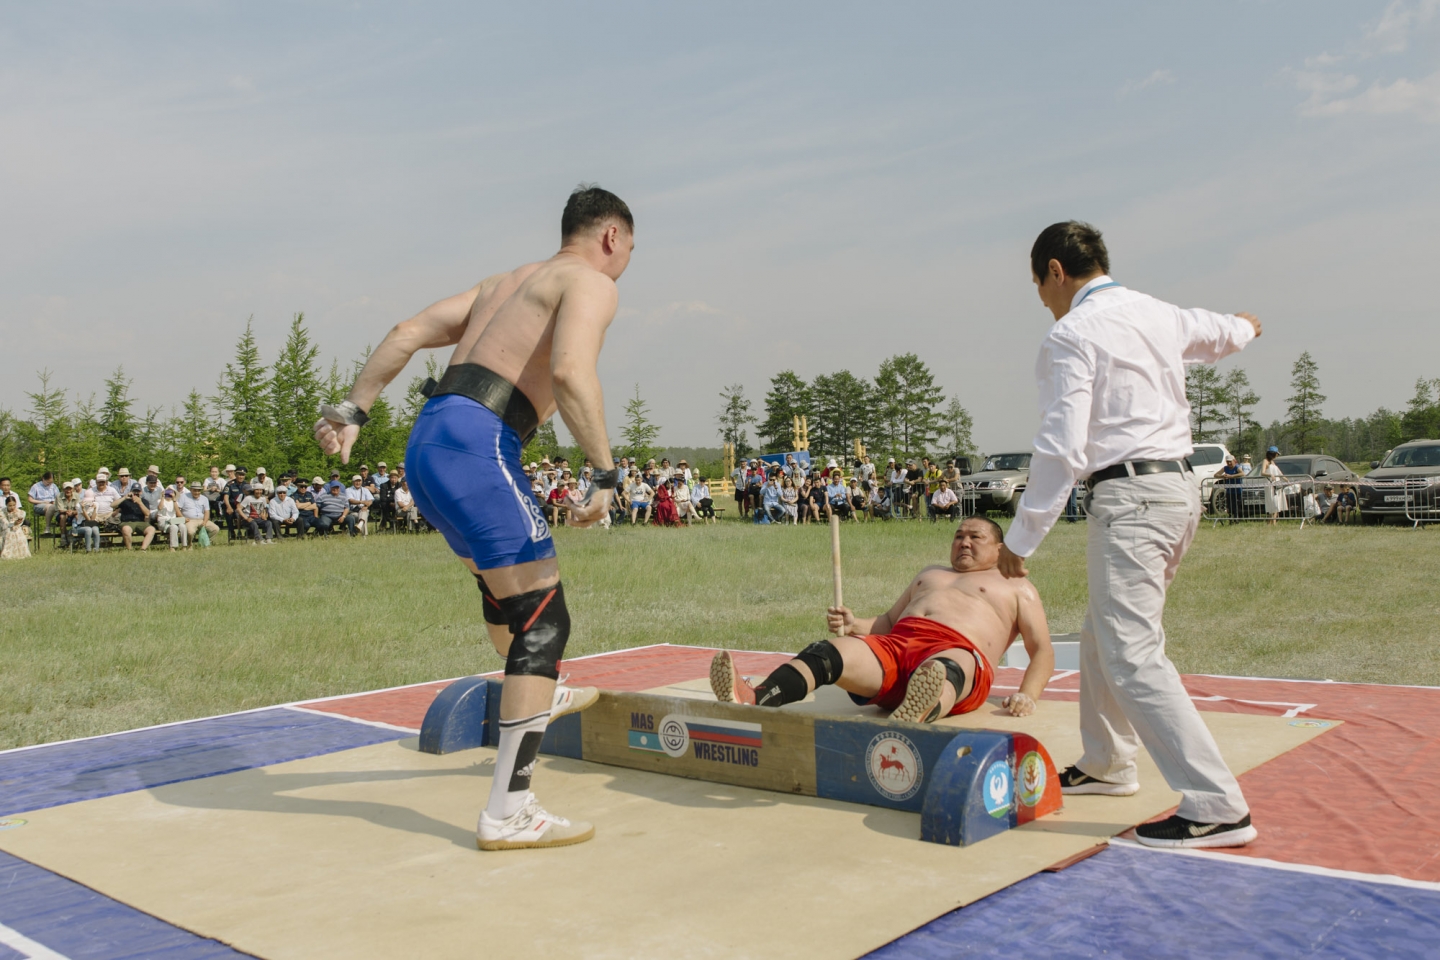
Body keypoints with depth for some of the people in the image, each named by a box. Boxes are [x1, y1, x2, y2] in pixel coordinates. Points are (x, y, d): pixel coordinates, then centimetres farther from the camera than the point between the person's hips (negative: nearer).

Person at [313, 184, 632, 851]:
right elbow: (569, 370, -20)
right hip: (474, 447, -9)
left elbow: (408, 334, 20)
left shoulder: (503, 283, 26)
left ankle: (541, 697, 55)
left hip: (426, 445, 9)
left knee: (504, 579, 31)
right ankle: (508, 814, -7)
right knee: (542, 618, -5)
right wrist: (605, 474, -19)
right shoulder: (591, 284, 1)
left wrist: (352, 410, 18)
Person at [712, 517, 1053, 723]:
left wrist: (1027, 695, -5)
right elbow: (888, 621, 35)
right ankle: (752, 702, -55)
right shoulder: (930, 573, 40)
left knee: (942, 670, -43)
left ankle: (913, 717, -79)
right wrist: (855, 625, 12)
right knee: (826, 652, -27)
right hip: (895, 646, 4)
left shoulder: (1015, 587, 26)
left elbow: (1043, 651, 16)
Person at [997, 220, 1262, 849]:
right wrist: (1245, 327, 62)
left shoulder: (1073, 333, -11)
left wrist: (1021, 539, -11)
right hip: (1177, 486, 9)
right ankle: (1106, 765, 36)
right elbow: (1219, 332, 37)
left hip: (1129, 496, -9)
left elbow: (1061, 446, -17)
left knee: (1132, 655, -11)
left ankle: (1217, 810, -13)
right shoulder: (1158, 315, 13)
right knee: (1103, 638, 21)